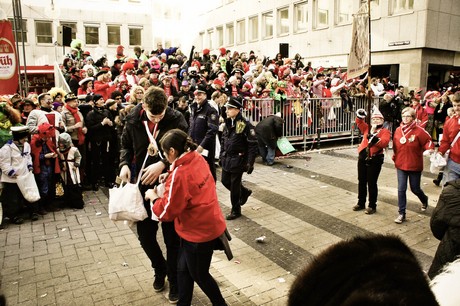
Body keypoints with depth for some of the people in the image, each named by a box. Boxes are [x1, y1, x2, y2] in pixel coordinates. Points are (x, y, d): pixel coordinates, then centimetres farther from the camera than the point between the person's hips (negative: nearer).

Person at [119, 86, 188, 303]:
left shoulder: (176, 120, -14)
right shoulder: (133, 120, -5)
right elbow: (126, 145, 9)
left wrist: (162, 164, -31)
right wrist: (124, 164, -10)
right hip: (144, 184, 3)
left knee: (172, 236, 8)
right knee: (145, 233, 13)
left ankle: (174, 278, 30)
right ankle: (160, 269, 41)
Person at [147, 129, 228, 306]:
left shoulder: (179, 174, -28)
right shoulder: (197, 158, -5)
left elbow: (168, 211, -18)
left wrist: (154, 197, -1)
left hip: (199, 232, -8)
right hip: (210, 225, 8)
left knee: (199, 275, 16)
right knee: (183, 269, 22)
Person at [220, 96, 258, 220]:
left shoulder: (245, 124, -16)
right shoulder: (228, 123, 6)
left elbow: (253, 145, -16)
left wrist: (250, 163, -18)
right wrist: (221, 156, 15)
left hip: (238, 160, -7)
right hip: (227, 159, 7)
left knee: (235, 185, 2)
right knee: (225, 181, 15)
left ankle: (236, 210, 21)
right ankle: (244, 192, 40)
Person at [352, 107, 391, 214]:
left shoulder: (385, 131, -2)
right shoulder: (367, 128, 13)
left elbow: (384, 142, -17)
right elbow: (359, 123, 8)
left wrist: (375, 139, -31)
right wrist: (360, 116, -12)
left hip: (375, 159, -5)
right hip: (363, 157, 5)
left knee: (372, 183, 0)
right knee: (361, 181, 13)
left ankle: (372, 206, 13)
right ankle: (361, 203, 27)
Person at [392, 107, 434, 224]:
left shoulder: (419, 130, -12)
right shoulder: (398, 130, 0)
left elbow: (428, 141, -5)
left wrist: (429, 149, -24)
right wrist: (395, 157, 8)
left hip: (414, 165, -2)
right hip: (401, 165, 3)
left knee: (415, 189, 12)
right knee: (401, 189, 0)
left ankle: (424, 200, 48)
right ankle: (402, 213, 10)